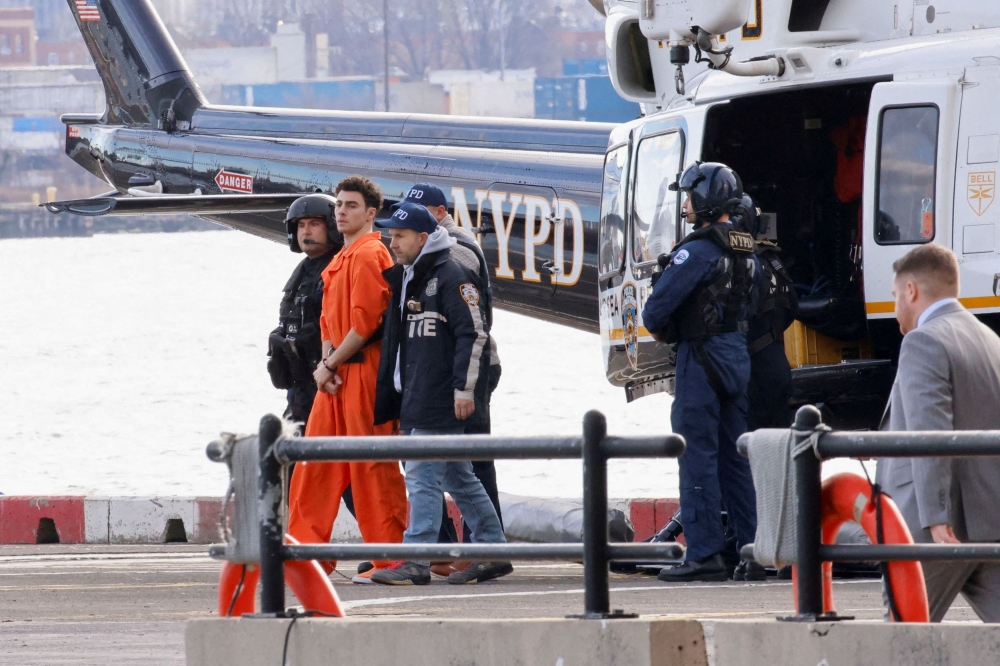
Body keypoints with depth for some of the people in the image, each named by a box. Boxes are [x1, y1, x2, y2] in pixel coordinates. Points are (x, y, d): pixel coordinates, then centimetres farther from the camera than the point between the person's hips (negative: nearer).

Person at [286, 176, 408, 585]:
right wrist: (326, 362, 2)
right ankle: (308, 550, 12)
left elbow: (365, 321, -18)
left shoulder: (369, 255, -11)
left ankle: (389, 560, -5)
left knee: (371, 466, -8)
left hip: (363, 369, -10)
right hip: (335, 374, 10)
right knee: (315, 460, 9)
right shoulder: (341, 259, 19)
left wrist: (331, 365, -11)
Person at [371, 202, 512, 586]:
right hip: (417, 401, 10)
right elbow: (397, 341, 26)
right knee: (458, 478, 13)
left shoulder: (451, 278, -10)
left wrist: (464, 388, -19)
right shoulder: (405, 280, 18)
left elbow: (474, 334, -15)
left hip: (442, 402, -10)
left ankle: (416, 561, -13)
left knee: (424, 477, -12)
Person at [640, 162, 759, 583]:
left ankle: (704, 555, -8)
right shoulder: (745, 251, 12)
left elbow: (658, 305, -18)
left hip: (702, 358, -8)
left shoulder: (698, 251, -16)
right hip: (738, 354, 8)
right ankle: (749, 546, 13)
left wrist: (659, 330, 5)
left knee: (698, 455, -6)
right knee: (733, 456, 13)